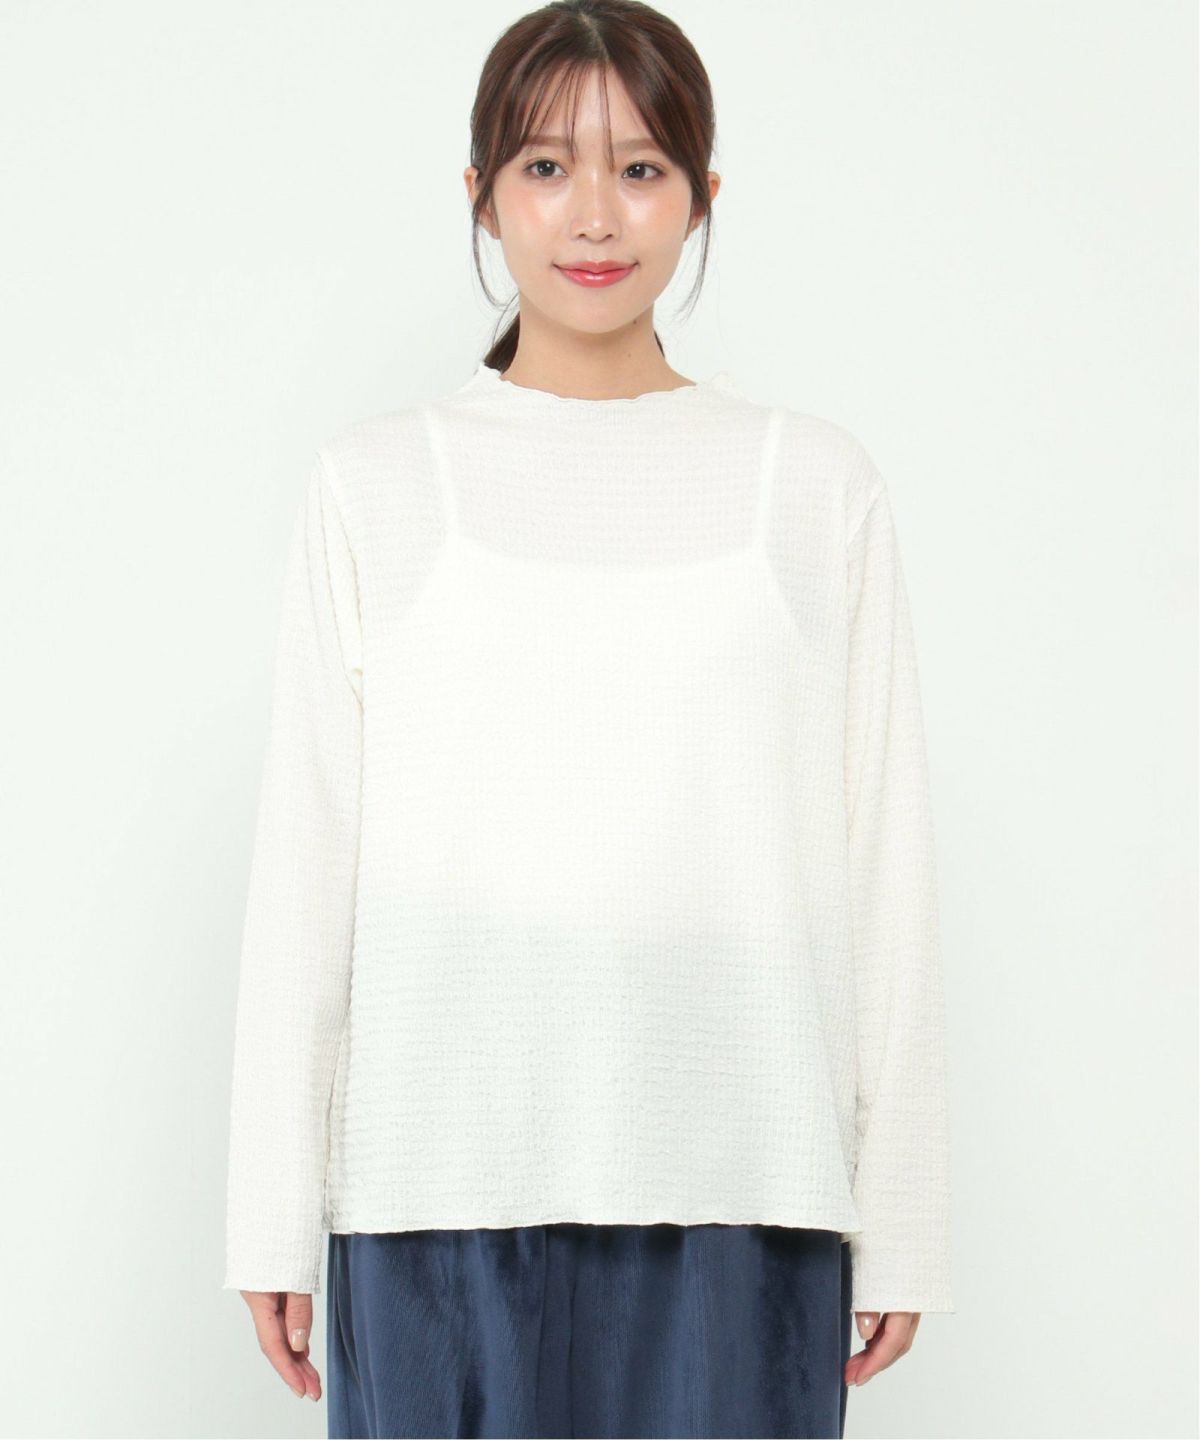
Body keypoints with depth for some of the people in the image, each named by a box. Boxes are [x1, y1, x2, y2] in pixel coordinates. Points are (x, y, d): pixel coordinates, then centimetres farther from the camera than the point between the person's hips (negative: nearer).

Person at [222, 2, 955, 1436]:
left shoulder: (816, 484, 6)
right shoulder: (372, 484, 6)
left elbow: (884, 858, 6)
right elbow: (304, 858, 5)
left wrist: (898, 1222, 4)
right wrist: (274, 1213, 3)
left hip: (737, 1183, 0)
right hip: (445, 1183, 0)